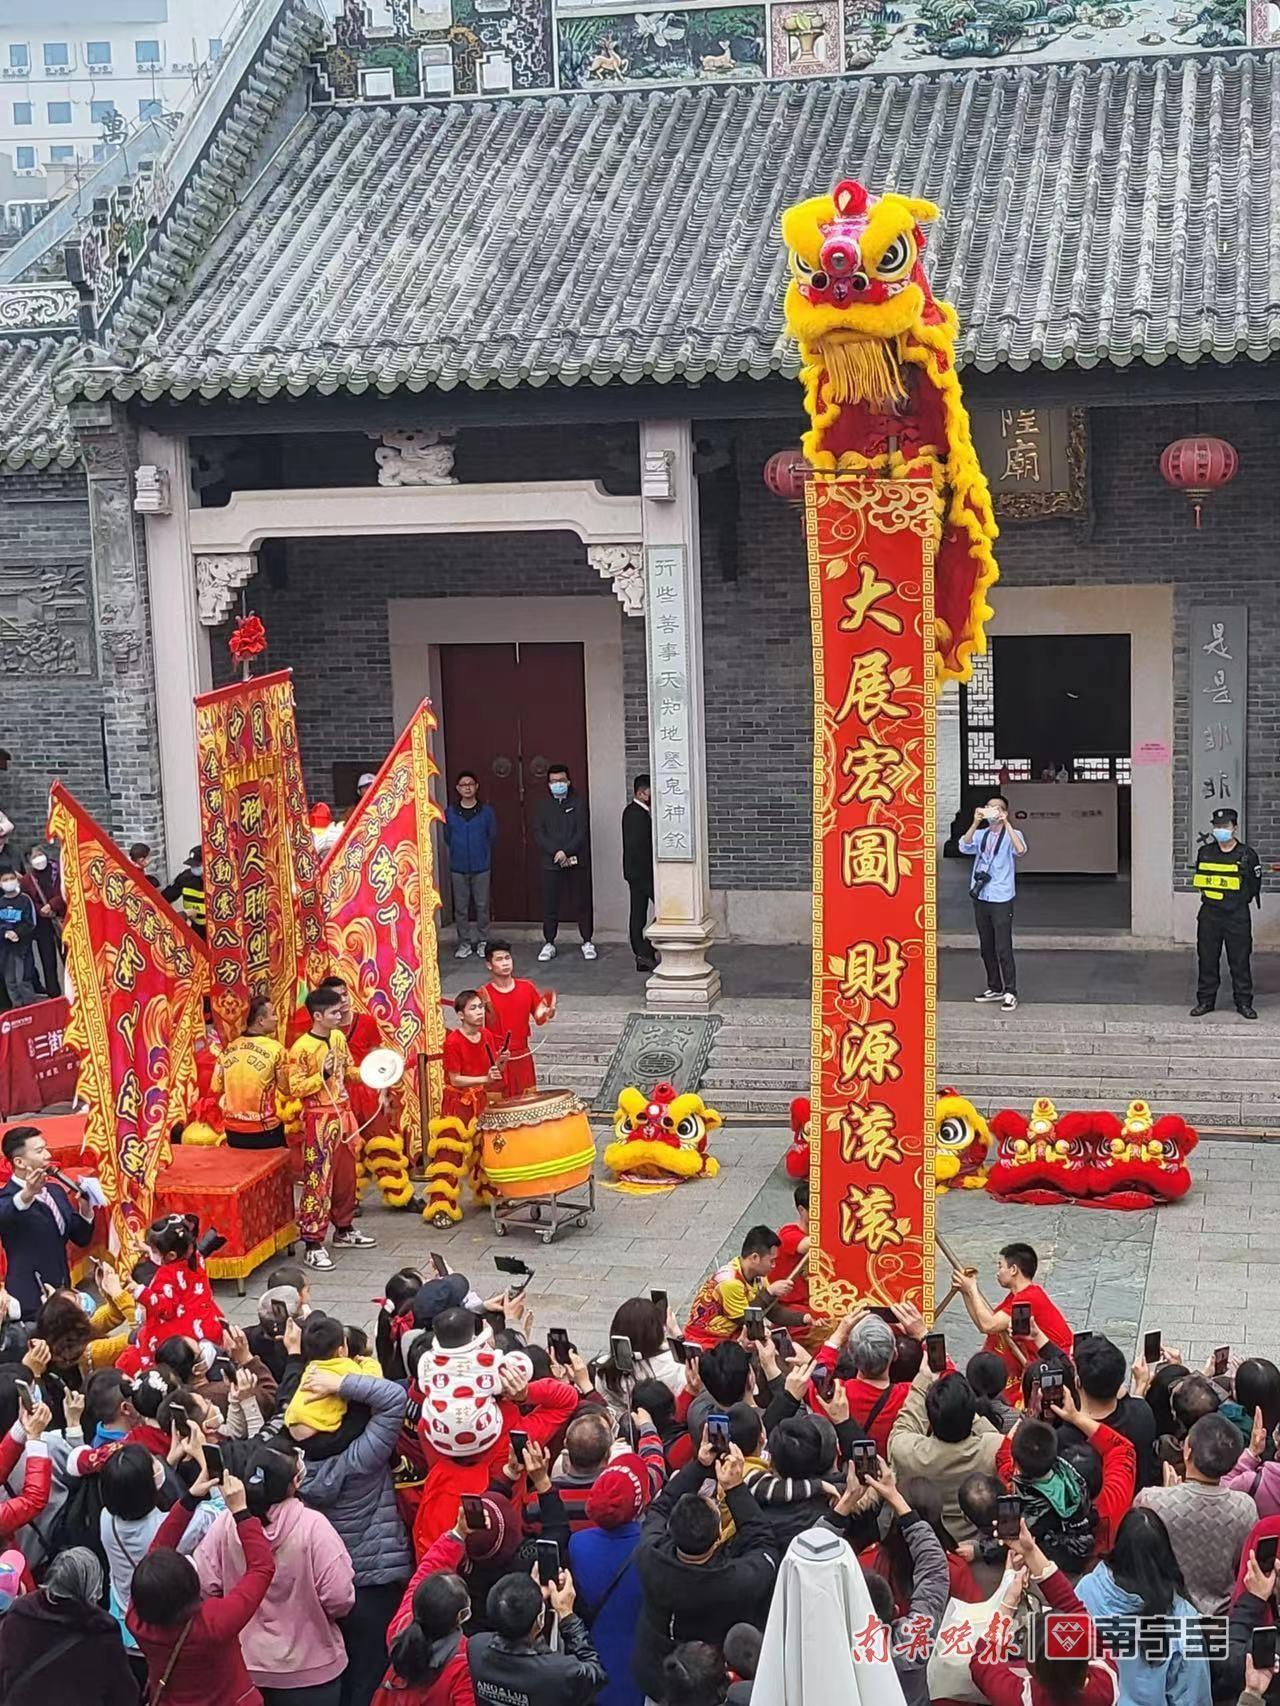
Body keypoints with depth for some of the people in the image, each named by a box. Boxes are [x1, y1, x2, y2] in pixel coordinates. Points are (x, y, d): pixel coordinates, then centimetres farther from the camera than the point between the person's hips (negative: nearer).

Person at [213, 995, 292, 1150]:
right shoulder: (275, 1048, -12)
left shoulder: (228, 1049, 2)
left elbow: (216, 1088, 11)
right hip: (266, 1132, -5)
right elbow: (287, 1090, -4)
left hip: (234, 1132, 5)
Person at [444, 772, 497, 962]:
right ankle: (464, 942, 13)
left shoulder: (487, 812, -2)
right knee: (460, 907, 5)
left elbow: (493, 836, 6)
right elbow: (447, 838, 10)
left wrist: (482, 854, 9)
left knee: (482, 906, 3)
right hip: (458, 868, 1)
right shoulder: (449, 813, 1)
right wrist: (458, 853, 9)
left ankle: (482, 941, 15)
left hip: (481, 868, -1)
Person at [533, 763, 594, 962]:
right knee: (550, 905, 2)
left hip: (577, 862, -1)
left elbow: (582, 832, -6)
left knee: (582, 903, 2)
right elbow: (539, 835, 0)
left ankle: (587, 942, 10)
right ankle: (548, 943, 10)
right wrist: (557, 853, -14)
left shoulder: (578, 803, 3)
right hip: (550, 863, 1)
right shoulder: (542, 806, 8)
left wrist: (566, 852, -17)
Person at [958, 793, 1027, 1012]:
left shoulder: (1011, 834, -3)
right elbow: (964, 846, -13)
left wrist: (1006, 823, -28)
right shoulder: (980, 834, 7)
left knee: (1003, 948, -6)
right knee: (986, 948, 13)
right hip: (980, 898, 5)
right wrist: (976, 822, -24)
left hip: (1001, 899, -5)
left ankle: (1010, 992, 0)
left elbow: (1020, 850, -25)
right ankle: (995, 988, 24)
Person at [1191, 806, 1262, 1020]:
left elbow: (1255, 886, 4)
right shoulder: (1205, 852, 5)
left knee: (1240, 960, 2)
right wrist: (1211, 896, 11)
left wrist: (1237, 901, 5)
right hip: (1209, 914, 3)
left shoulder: (1247, 854, -4)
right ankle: (1205, 1000, 16)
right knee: (1207, 959, 7)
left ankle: (1244, 1002, 11)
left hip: (1237, 916, -3)